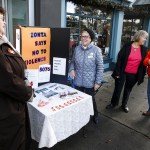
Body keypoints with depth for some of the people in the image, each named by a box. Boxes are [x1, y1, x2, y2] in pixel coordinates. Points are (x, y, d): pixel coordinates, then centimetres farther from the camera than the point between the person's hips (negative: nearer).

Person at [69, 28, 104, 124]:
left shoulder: (96, 50, -13)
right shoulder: (77, 49, -1)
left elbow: (100, 67, -10)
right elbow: (73, 61, 11)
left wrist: (98, 81, -11)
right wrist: (72, 69, -9)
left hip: (89, 82, -3)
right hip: (78, 81, 3)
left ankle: (95, 115, 44)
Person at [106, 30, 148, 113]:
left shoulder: (144, 50, 1)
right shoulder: (127, 46, -9)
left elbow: (144, 63, 4)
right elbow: (119, 59, -10)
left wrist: (141, 76, 1)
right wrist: (117, 72, -13)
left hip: (134, 75, 3)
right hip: (123, 72, -3)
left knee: (128, 90, 17)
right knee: (118, 89, 9)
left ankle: (124, 105, 36)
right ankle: (113, 103, 30)